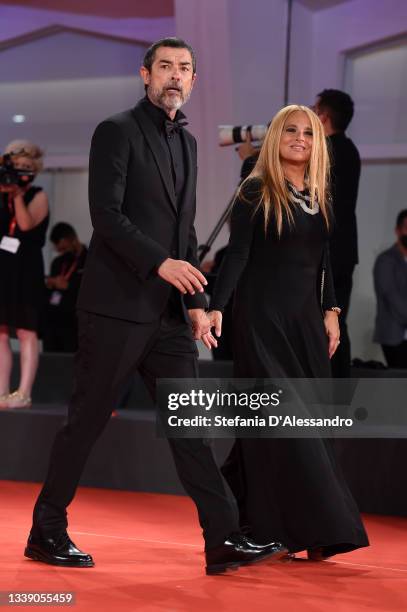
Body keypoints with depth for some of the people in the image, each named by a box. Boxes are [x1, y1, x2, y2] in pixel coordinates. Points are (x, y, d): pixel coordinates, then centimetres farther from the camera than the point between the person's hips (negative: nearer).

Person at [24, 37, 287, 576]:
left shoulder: (187, 142, 18)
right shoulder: (117, 131, -4)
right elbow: (105, 213, -14)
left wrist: (196, 300, 12)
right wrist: (160, 263, -23)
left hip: (170, 313, 7)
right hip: (118, 307, -7)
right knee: (87, 421, 0)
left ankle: (224, 540, 0)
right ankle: (47, 532, 12)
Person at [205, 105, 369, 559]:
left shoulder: (320, 198, 12)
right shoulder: (255, 192, -5)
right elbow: (237, 254, -10)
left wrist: (330, 311, 9)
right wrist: (216, 308, -19)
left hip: (305, 318, 6)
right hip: (262, 316, -6)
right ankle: (310, 528, -3)